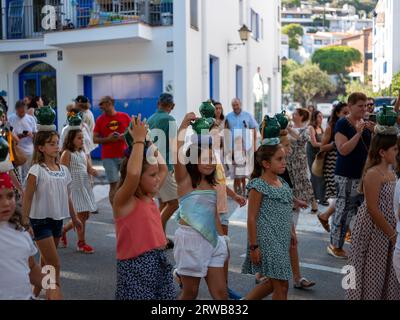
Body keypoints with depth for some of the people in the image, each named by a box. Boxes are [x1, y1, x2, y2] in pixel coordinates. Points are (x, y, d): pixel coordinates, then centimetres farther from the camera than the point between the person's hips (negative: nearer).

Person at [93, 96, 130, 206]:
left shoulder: (125, 117, 5)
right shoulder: (100, 120, 5)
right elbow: (95, 139, 5)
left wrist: (125, 137, -10)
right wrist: (107, 139, -11)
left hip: (125, 156, 1)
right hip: (109, 157, -1)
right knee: (114, 185, -2)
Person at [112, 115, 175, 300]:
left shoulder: (148, 197, 8)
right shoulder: (124, 200, -14)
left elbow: (163, 169, 20)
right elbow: (132, 174, -34)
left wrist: (149, 142, 12)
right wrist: (139, 140, -24)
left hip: (158, 261, 8)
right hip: (136, 265, -8)